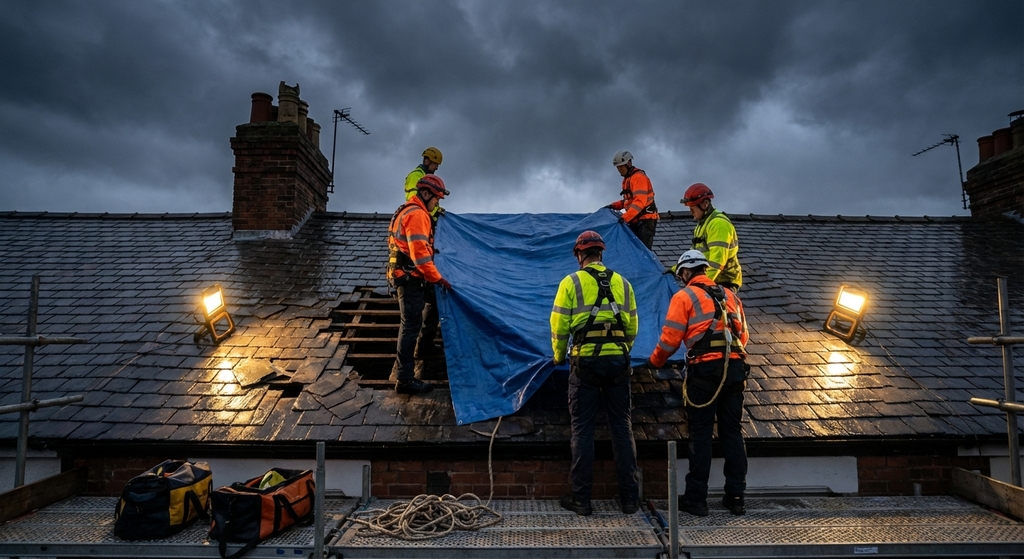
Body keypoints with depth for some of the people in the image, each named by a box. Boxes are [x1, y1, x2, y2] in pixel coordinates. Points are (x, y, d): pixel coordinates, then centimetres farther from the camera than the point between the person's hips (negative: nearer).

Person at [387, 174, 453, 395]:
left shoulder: (409, 210, 16)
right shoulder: (417, 214, -18)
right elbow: (420, 253, -26)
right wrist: (437, 278, -21)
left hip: (411, 276, 11)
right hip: (410, 278, -11)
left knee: (434, 302, 29)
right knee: (411, 325, -8)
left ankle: (423, 347, 40)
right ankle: (405, 379, -4)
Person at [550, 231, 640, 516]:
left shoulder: (571, 282, 0)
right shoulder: (622, 283, 11)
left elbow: (559, 326, -3)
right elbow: (632, 328, 11)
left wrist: (559, 356, 13)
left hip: (585, 361, -3)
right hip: (618, 361, 3)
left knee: (582, 428, 4)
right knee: (622, 426, 10)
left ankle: (581, 498, 10)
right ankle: (629, 496, 16)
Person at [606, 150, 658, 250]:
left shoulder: (639, 177, -14)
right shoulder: (626, 179, 17)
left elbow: (640, 201, -25)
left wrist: (625, 217, -32)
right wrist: (614, 205, 9)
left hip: (645, 220, -10)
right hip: (635, 221, 10)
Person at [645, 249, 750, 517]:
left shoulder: (684, 296, 1)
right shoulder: (730, 296, 18)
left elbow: (670, 338, -4)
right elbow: (743, 335, 18)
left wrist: (655, 361, 11)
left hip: (704, 369, -5)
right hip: (735, 368, 5)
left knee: (700, 433, 2)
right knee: (732, 432, 12)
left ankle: (696, 498, 8)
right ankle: (735, 496, 19)